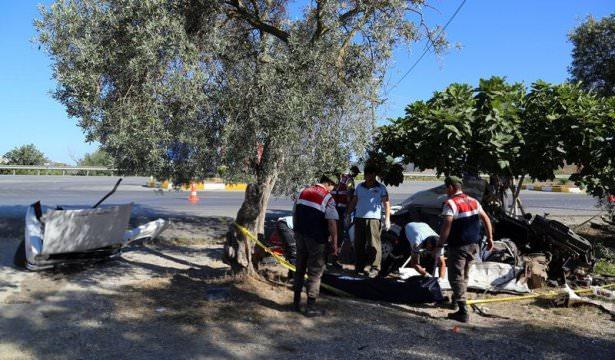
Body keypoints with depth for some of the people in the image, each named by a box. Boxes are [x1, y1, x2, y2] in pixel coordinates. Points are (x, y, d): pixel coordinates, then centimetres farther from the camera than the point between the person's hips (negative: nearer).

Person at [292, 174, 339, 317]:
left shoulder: (303, 192, 7)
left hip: (300, 235, 6)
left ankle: (296, 302, 27)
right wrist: (334, 243, -9)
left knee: (299, 268, 18)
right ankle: (310, 307, 10)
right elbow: (332, 223, -16)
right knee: (315, 271, 5)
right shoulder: (327, 198, -12)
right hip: (316, 239, -6)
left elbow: (294, 214, 13)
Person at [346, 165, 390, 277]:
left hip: (373, 219, -4)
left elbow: (386, 203, 0)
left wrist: (387, 219, -10)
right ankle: (359, 267, 17)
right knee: (359, 244, 7)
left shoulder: (381, 188, 4)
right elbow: (353, 202, 19)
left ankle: (375, 268, -2)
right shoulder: (359, 187, 15)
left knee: (374, 244, -7)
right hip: (359, 218, 4)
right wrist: (348, 215, 13)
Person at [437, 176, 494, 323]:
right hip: (473, 245, 8)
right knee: (464, 276, 22)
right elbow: (486, 219, 12)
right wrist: (490, 238, 17)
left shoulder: (450, 203, -15)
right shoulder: (473, 201, 10)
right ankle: (456, 300, 40)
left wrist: (440, 244, -20)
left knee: (456, 277, -1)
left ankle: (463, 312, -6)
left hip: (458, 246, -8)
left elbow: (446, 225, -25)